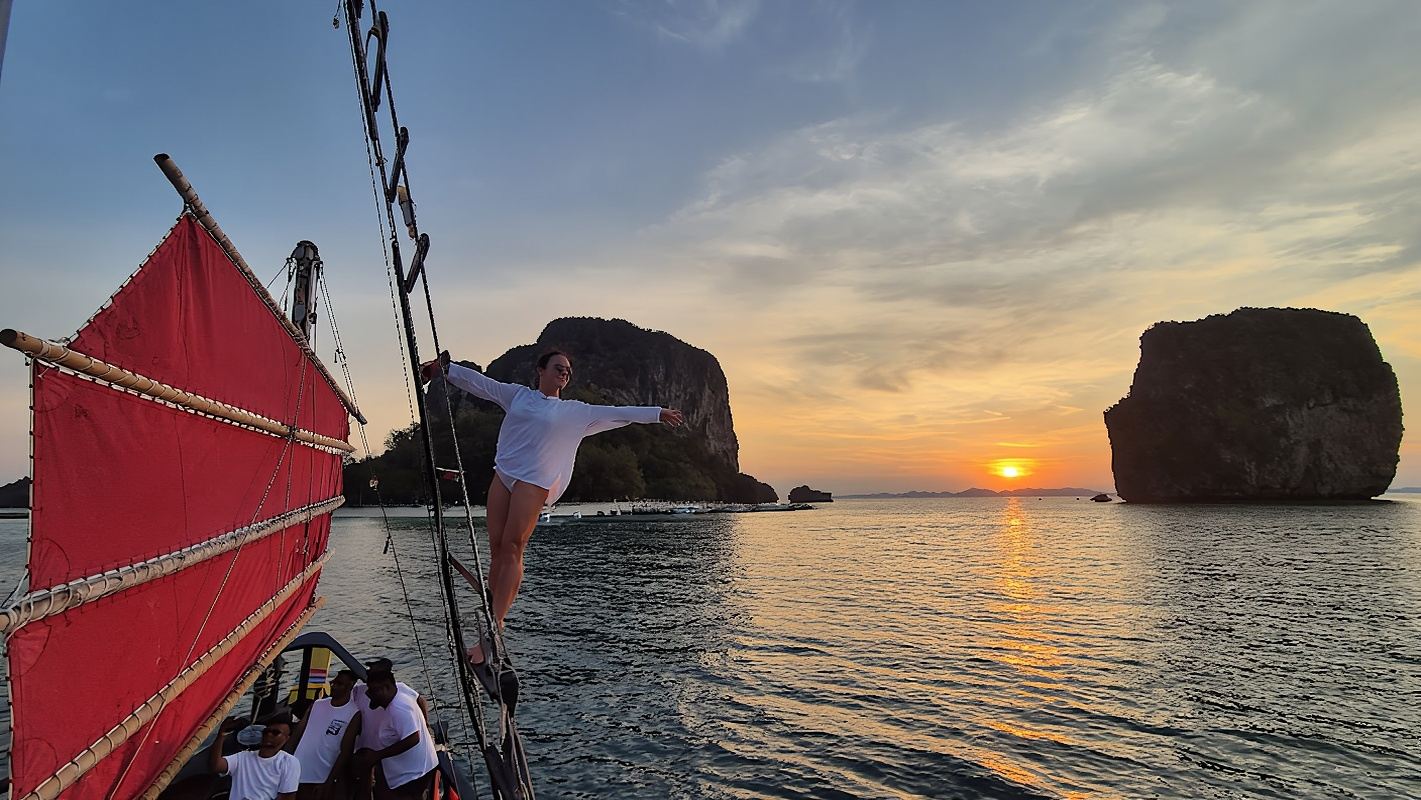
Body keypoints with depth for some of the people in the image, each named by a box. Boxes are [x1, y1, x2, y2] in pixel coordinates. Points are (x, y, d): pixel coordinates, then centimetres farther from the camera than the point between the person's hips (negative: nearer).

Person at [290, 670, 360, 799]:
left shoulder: (354, 714, -9)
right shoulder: (316, 705, 7)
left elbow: (345, 752, -10)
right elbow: (297, 735, 11)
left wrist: (329, 783, -13)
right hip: (298, 775, 5)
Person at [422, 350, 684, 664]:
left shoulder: (576, 411, 11)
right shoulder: (518, 395, 17)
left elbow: (617, 413, 12)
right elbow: (480, 382, 14)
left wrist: (657, 413, 13)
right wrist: (445, 368, 6)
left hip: (534, 482, -3)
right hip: (503, 475, 3)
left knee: (512, 549, -11)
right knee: (496, 549, 0)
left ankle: (493, 629, -11)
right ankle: (492, 621, 5)